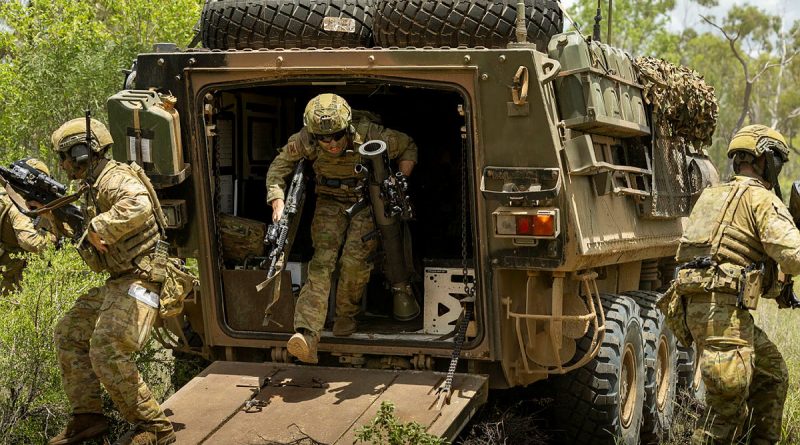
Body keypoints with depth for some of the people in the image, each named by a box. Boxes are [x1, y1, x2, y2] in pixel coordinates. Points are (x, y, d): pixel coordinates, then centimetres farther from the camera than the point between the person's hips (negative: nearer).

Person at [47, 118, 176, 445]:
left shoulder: (115, 178, -15)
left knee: (106, 351, -21)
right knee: (69, 333, 15)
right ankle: (88, 417, 18)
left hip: (140, 279, -11)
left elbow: (139, 206, -39)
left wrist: (98, 226, -28)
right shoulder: (95, 186, 18)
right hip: (118, 283, 11)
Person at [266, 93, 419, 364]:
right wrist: (278, 203, -19)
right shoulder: (304, 142, -20)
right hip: (330, 202, 2)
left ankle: (347, 314, 8)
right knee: (322, 260, -20)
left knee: (354, 259, -24)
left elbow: (408, 147, -6)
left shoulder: (370, 136, -25)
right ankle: (307, 337, -33)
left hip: (368, 201, -2)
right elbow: (278, 167, -5)